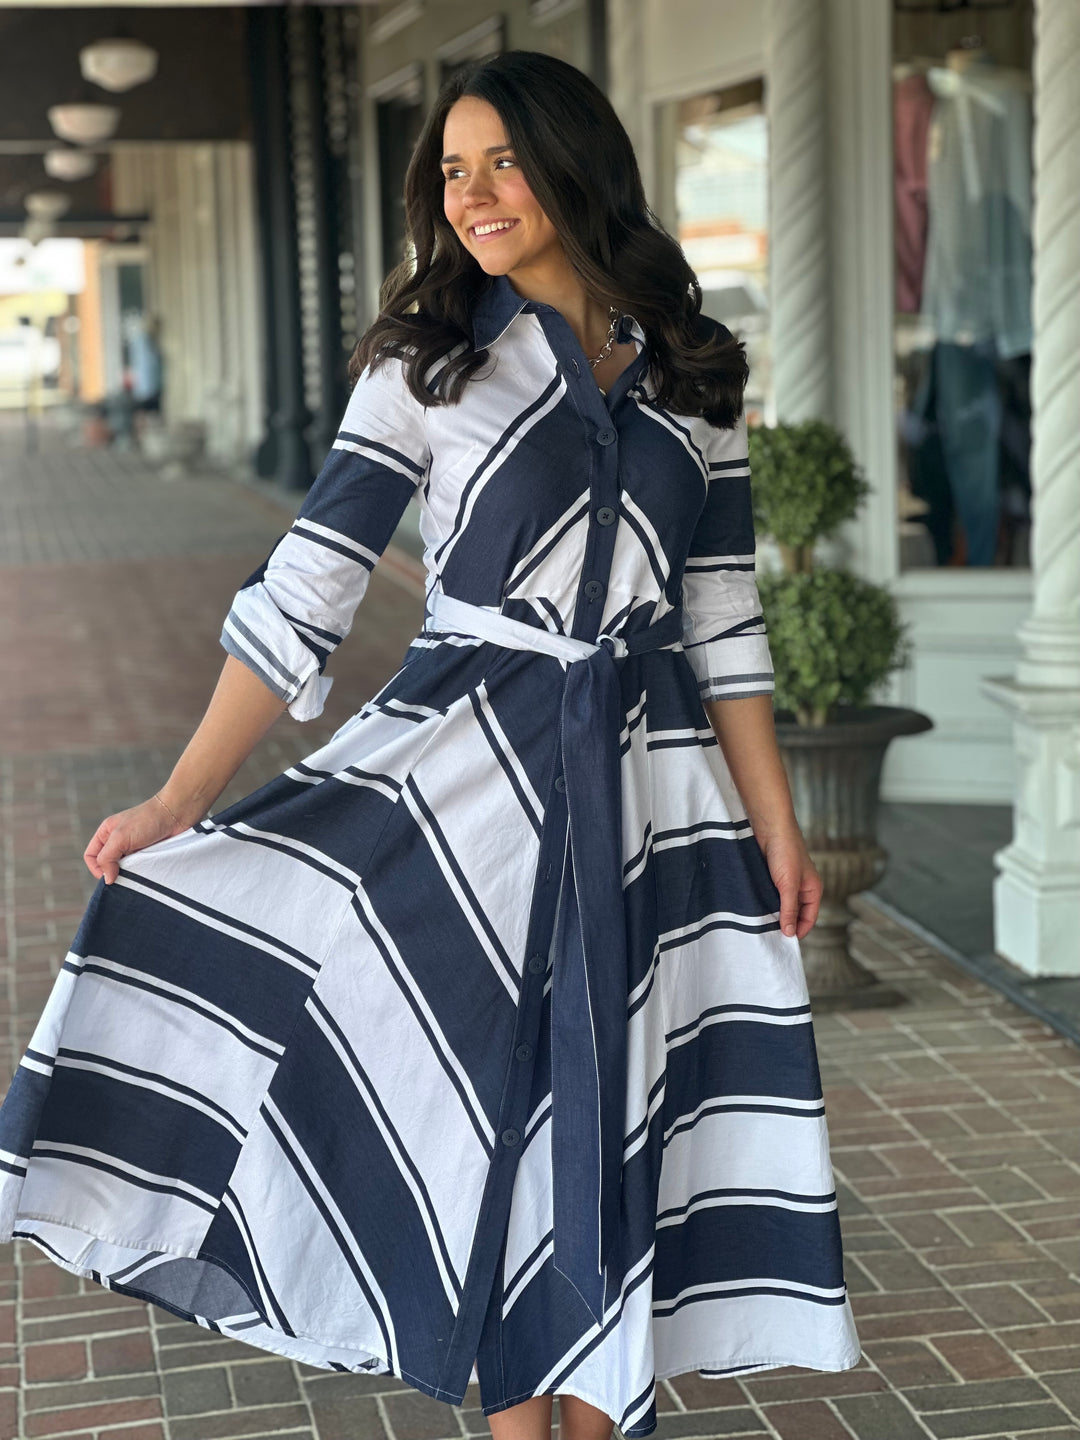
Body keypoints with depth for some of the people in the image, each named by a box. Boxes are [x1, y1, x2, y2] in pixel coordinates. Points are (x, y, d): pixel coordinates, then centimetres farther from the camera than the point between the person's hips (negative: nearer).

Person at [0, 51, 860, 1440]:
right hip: (464, 761, -2)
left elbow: (721, 614, 9)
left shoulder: (690, 374, 6)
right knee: (484, 1093, 3)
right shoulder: (425, 364, -2)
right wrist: (178, 801, -14)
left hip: (647, 778, 2)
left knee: (612, 1105, 6)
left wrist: (774, 821, 5)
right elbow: (304, 591, -7)